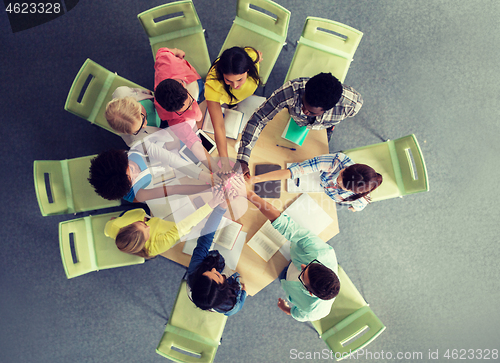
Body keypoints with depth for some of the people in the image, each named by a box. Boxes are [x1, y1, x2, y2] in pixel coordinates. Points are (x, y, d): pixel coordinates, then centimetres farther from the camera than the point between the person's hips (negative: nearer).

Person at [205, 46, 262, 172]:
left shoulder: (251, 56, -45)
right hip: (223, 98, -2)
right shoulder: (213, 86, -51)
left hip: (247, 92, 2)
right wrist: (225, 162, -50)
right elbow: (219, 127, -48)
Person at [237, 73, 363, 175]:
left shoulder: (351, 104, -46)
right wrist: (243, 160, -54)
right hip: (294, 120, 0)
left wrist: (332, 123, 0)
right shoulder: (290, 92, -52)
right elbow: (258, 119, -46)